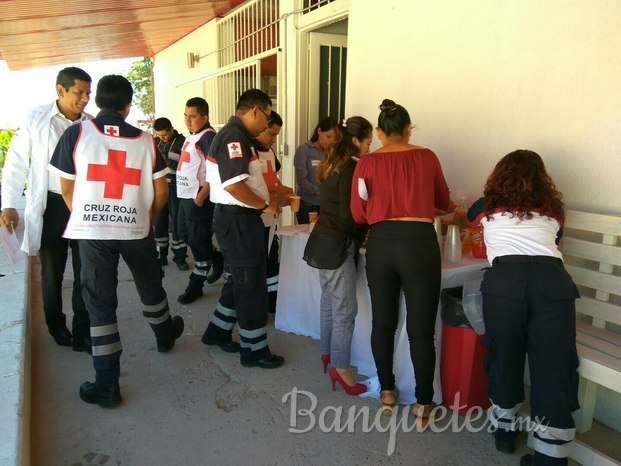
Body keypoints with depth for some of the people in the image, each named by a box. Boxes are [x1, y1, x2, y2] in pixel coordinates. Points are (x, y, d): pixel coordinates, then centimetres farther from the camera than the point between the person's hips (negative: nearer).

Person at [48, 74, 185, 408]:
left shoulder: (76, 133, -3)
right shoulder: (145, 140, 1)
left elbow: (66, 188, 2)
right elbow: (161, 191, 3)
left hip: (92, 231, -1)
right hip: (136, 229, 1)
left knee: (100, 303, 7)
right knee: (150, 287, 23)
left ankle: (107, 384, 11)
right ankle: (165, 335, 48)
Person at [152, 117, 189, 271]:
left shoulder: (182, 142, -6)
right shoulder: (155, 142, 9)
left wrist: (169, 162, -18)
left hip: (176, 187, -4)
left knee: (177, 222, 0)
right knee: (159, 222, 7)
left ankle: (180, 256, 11)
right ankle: (160, 255, 19)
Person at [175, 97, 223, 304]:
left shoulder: (208, 136, -13)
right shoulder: (191, 136, 14)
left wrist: (200, 197, -22)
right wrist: (188, 195, 15)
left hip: (198, 198, -10)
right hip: (185, 196, 10)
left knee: (198, 240, 0)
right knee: (185, 235, 19)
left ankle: (196, 285, 12)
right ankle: (218, 260, 35)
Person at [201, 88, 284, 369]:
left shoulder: (235, 136, 16)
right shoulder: (234, 137, -17)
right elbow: (233, 185, -28)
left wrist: (271, 196, 16)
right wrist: (264, 205, -16)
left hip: (238, 219, 11)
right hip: (238, 221, -11)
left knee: (239, 280, 20)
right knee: (251, 285, 0)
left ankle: (217, 332, 33)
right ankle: (254, 350, 13)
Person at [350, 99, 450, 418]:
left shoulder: (367, 162, 2)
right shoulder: (427, 157, 4)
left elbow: (359, 214, 3)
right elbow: (443, 203, 17)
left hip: (380, 244, 1)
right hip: (420, 243, -1)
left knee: (383, 322, 16)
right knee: (421, 329, 6)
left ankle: (387, 392, 30)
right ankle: (423, 404, 14)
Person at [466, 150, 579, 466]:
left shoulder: (487, 206, 24)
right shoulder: (552, 210, 27)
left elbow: (467, 218, 47)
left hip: (504, 281, -1)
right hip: (553, 281, 1)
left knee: (504, 357, 15)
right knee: (554, 369, 4)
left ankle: (505, 430, 31)